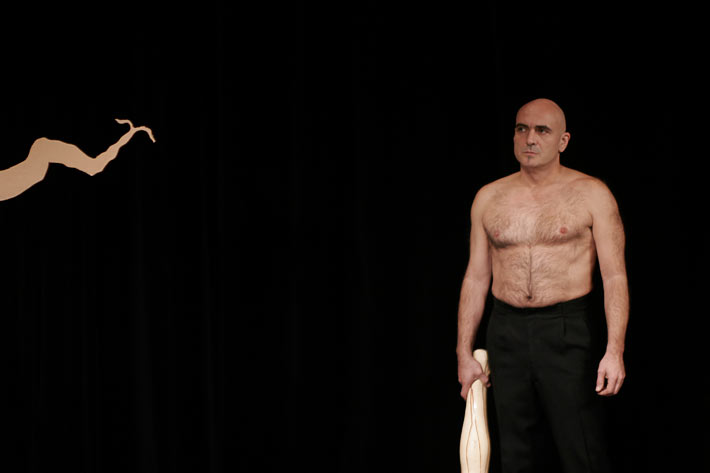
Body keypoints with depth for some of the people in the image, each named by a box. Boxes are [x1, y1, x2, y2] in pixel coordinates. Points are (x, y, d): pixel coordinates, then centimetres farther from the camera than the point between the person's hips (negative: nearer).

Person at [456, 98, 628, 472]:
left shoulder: (592, 195, -1)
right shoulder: (489, 198, 9)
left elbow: (615, 277, -4)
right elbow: (476, 278, 12)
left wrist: (614, 350, -14)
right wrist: (464, 353, 10)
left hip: (568, 332, -3)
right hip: (506, 334, 3)